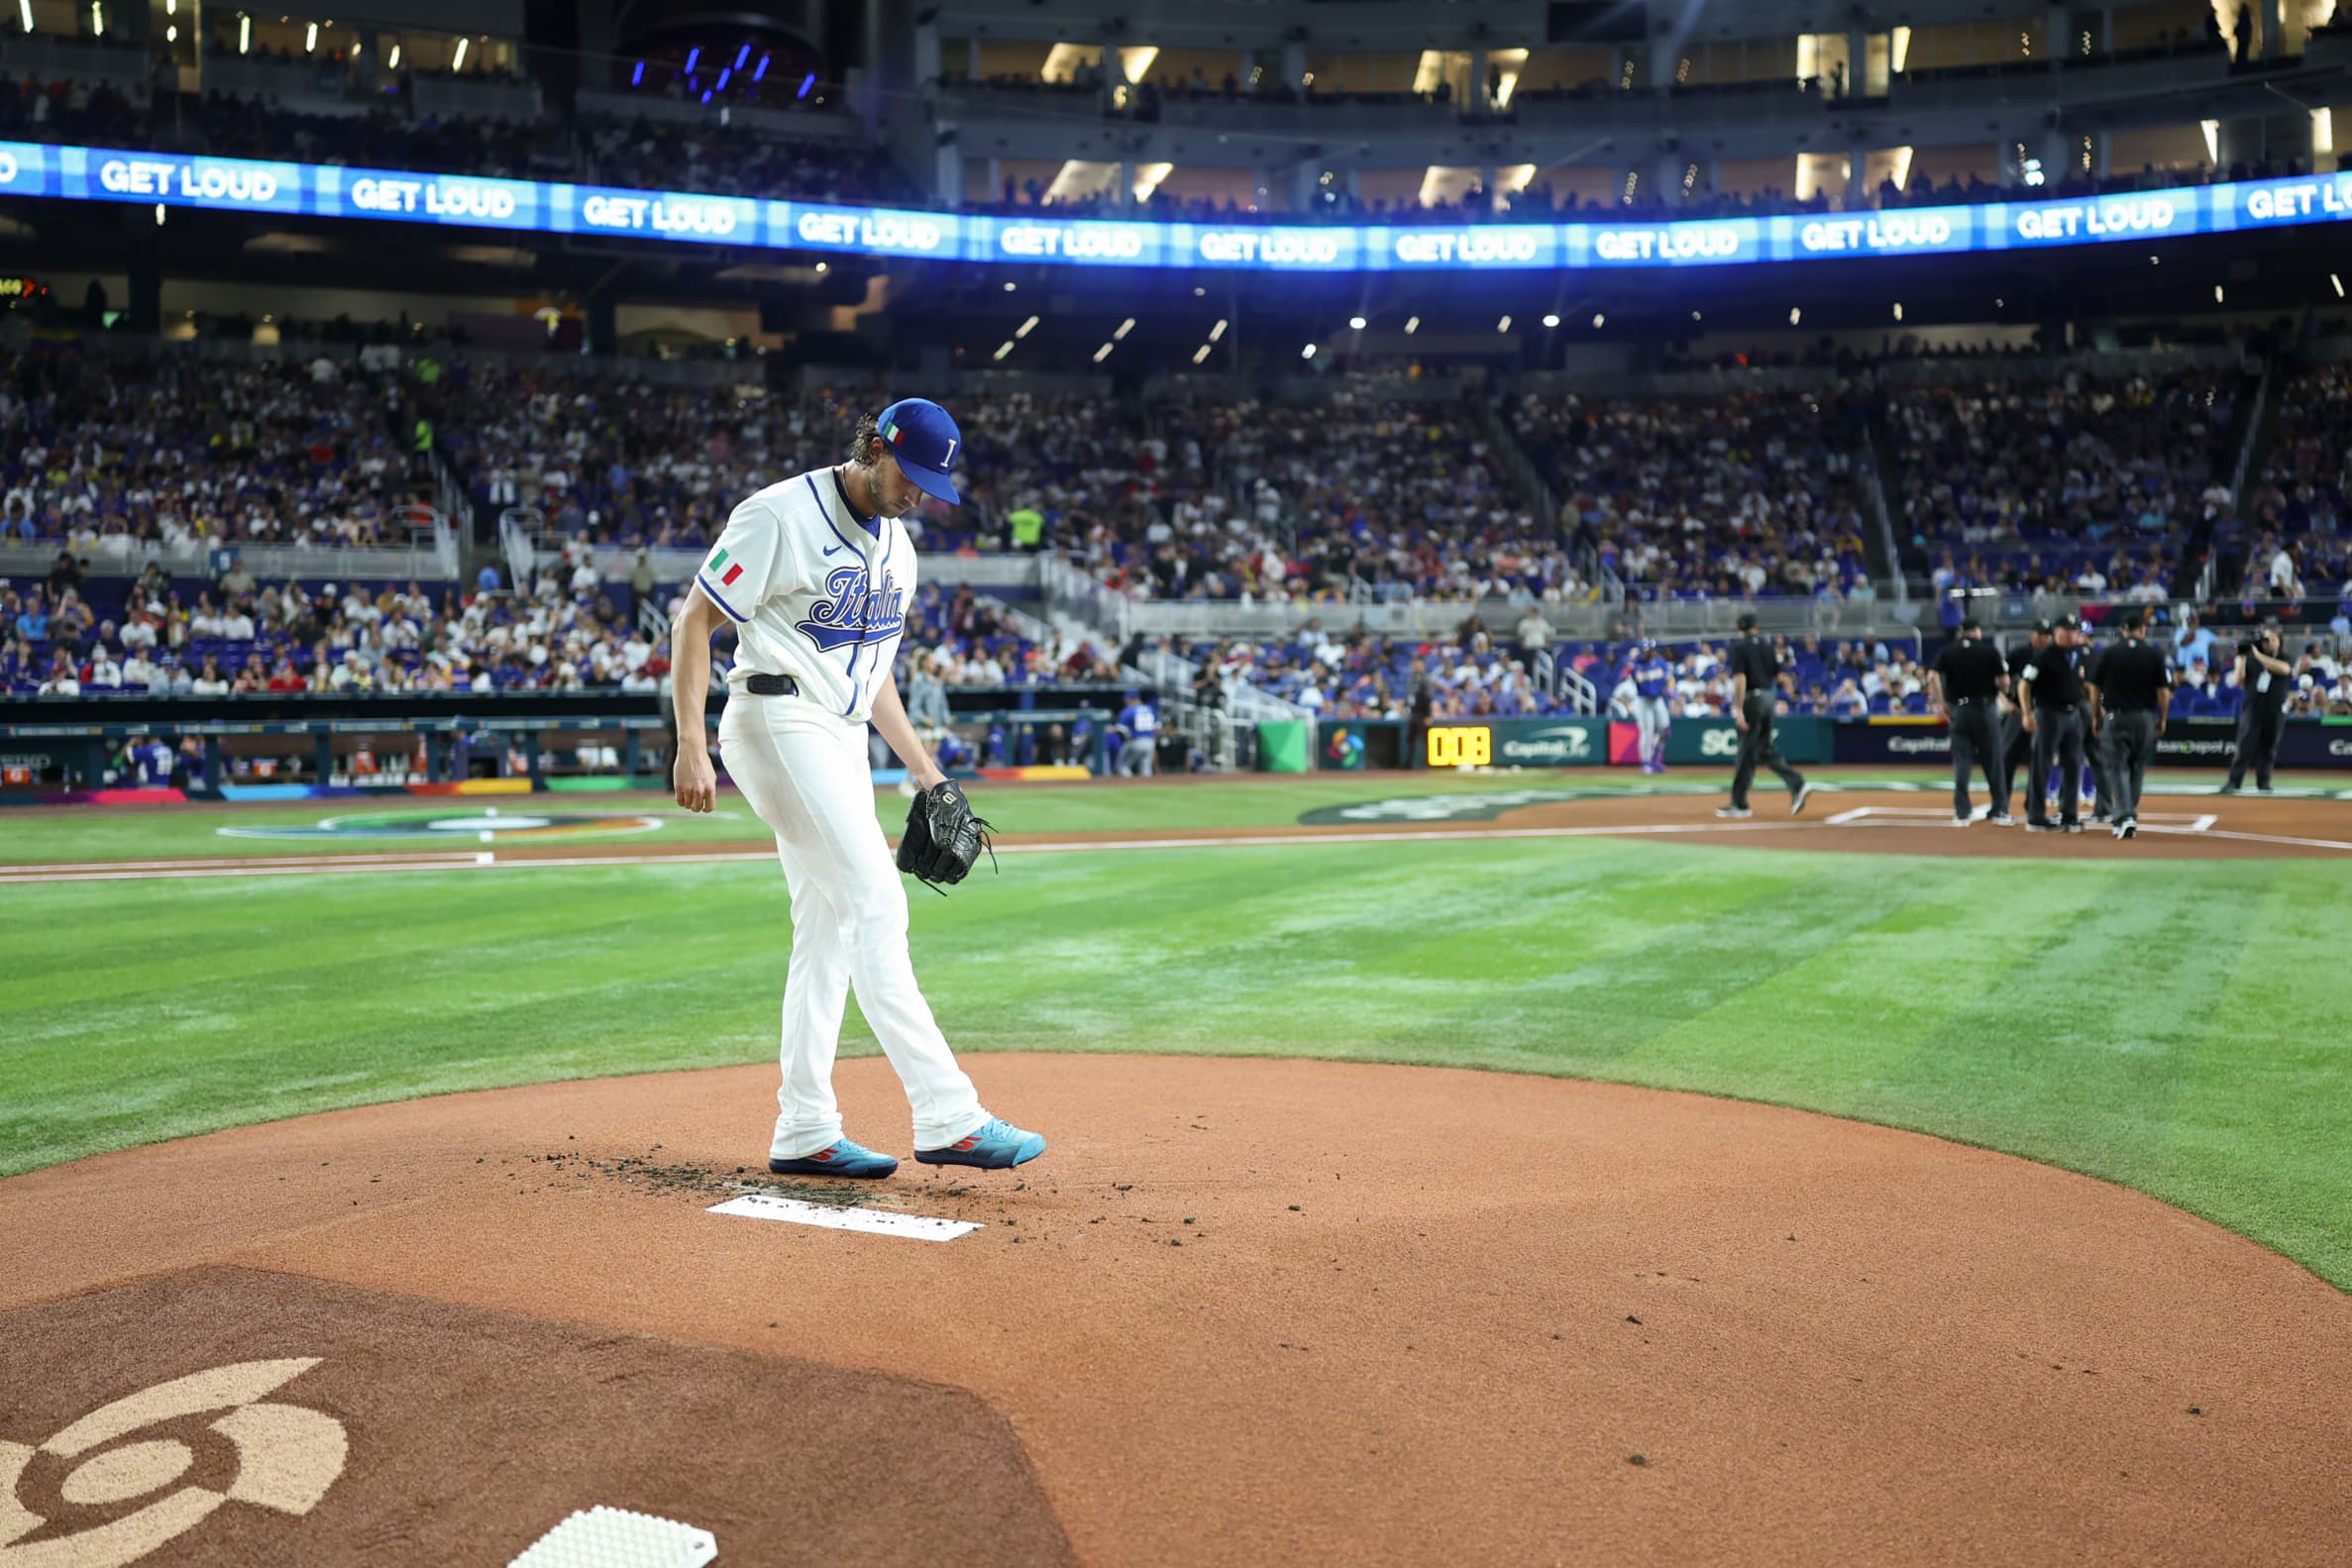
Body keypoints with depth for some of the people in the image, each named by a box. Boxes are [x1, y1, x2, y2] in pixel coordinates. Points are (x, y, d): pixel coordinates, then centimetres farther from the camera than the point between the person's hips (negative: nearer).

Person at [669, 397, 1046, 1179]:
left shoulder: (894, 545, 15)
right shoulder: (781, 515, -11)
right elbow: (693, 621, -11)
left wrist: (920, 764, 16)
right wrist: (691, 747, -19)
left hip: (843, 740, 9)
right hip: (780, 724, -9)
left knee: (831, 926, 7)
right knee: (876, 902, -17)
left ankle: (804, 1133, 14)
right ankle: (947, 1115, -18)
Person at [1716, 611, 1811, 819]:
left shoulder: (1739, 646, -8)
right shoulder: (1767, 644, 11)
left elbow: (1740, 678, -18)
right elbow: (1779, 677, 13)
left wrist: (1738, 709, -20)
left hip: (1752, 698, -6)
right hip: (1768, 697, 6)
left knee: (1747, 753, -3)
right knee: (1765, 750, 14)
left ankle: (1739, 805, 2)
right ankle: (1797, 785, 0)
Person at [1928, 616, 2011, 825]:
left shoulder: (1948, 650, 4)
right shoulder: (1989, 650, -1)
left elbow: (1933, 676, -8)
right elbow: (2004, 682, -4)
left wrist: (1941, 704, -2)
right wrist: (1999, 691, 17)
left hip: (1958, 709, 2)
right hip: (1985, 708, -2)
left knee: (1961, 761, 6)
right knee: (1993, 762, 5)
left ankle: (1962, 813, 3)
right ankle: (2000, 812, 8)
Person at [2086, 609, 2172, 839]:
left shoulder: (2110, 653, -1)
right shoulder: (2154, 655, 0)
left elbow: (2095, 688, 1)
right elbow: (2164, 691, -1)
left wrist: (2096, 717, 12)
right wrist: (2162, 720, 10)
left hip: (2116, 717, -1)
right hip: (2145, 717, 2)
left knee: (2118, 766, -1)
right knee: (2137, 768, 15)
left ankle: (2124, 817, -17)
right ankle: (2129, 816, 19)